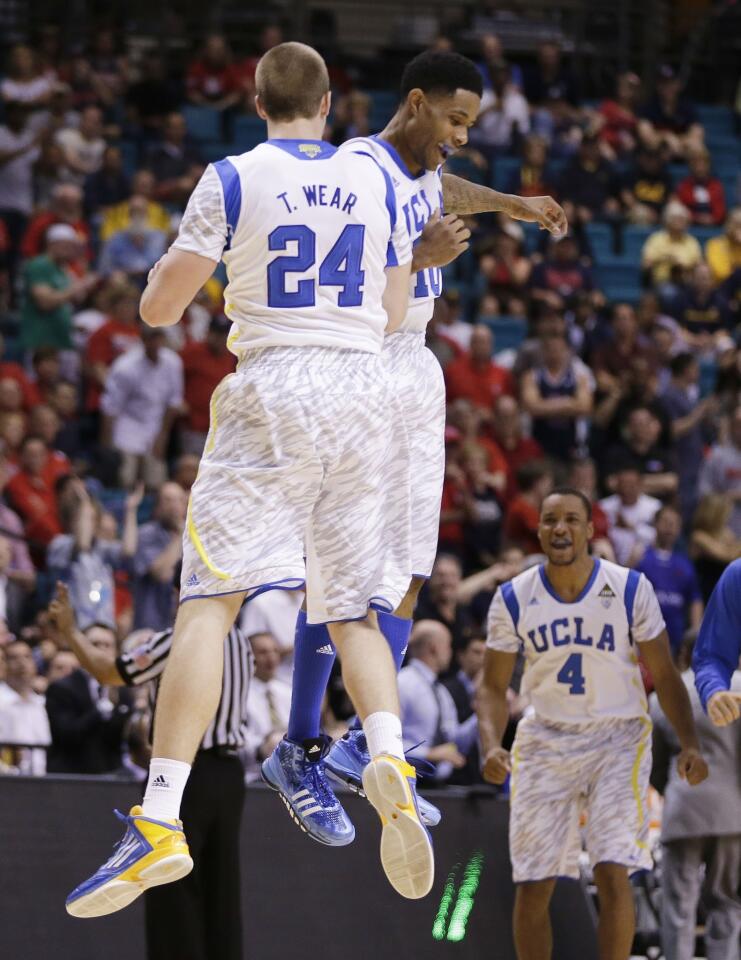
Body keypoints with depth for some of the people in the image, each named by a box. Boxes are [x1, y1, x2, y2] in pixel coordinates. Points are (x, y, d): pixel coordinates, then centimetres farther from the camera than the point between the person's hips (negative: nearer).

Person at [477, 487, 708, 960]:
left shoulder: (630, 589, -8)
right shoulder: (514, 599, -4)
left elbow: (665, 676, 0)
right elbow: (494, 686, 2)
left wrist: (690, 743, -11)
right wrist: (491, 746, -15)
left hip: (618, 739, -2)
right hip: (545, 740, 2)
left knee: (613, 872, -16)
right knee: (533, 885, 0)